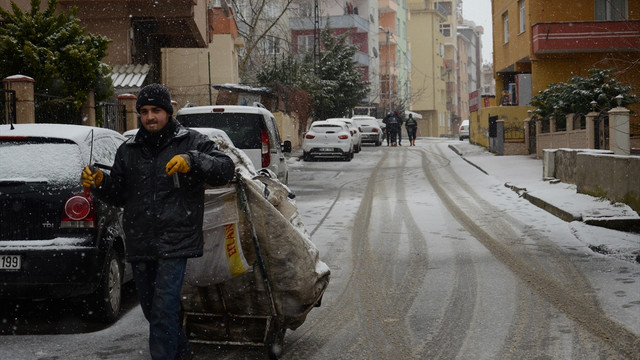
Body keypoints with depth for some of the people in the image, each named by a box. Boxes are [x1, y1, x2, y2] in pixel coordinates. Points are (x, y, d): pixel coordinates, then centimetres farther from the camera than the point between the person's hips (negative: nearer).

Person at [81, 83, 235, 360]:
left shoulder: (190, 142, 1)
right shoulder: (128, 151, 15)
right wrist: (99, 183, -1)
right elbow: (119, 195, 20)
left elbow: (226, 169, -9)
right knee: (151, 308, 16)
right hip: (139, 244, 6)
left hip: (175, 242, -6)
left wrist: (192, 161, -24)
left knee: (163, 308, -14)